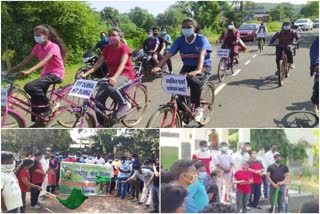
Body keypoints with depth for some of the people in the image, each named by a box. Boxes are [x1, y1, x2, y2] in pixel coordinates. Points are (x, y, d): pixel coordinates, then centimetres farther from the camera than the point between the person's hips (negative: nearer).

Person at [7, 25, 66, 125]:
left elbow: (44, 61, -31)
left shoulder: (53, 46, -17)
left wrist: (29, 71, -43)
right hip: (45, 73, 8)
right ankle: (38, 122, 21)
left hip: (55, 74, -8)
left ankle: (47, 108, -11)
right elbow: (27, 59, 4)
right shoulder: (38, 47, 5)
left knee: (29, 87, -25)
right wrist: (12, 69, -4)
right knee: (36, 97, 5)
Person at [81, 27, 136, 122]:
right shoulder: (107, 48, 5)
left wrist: (115, 77, -45)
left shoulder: (124, 48, -12)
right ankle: (102, 124, 0)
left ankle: (124, 104, -11)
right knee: (99, 98, -13)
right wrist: (86, 74, -16)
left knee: (110, 88, -37)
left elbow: (122, 64, -27)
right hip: (112, 75, 6)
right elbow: (98, 63, -2)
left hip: (125, 74, -6)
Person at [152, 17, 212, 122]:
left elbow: (202, 54, -36)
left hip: (203, 66, -3)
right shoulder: (179, 40, -10)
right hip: (187, 66, 4)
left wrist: (198, 70, -54)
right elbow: (169, 54, -20)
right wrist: (158, 66, -36)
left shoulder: (201, 39, -19)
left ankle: (197, 108, -14)